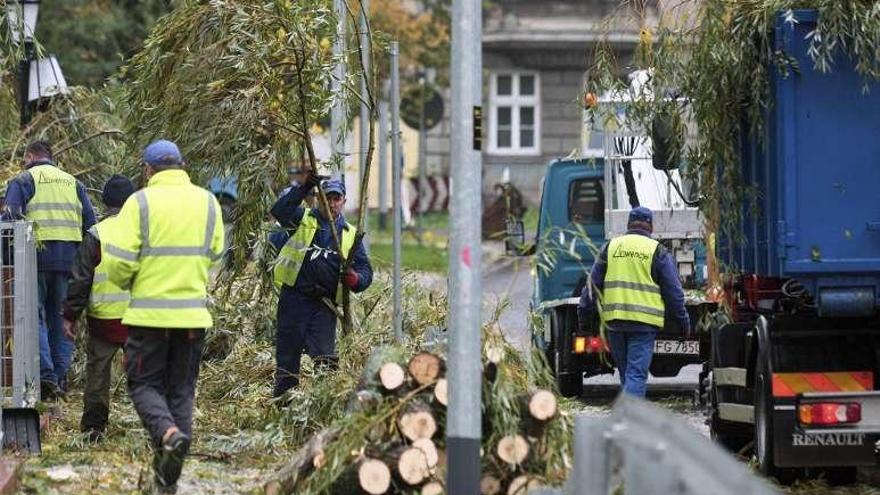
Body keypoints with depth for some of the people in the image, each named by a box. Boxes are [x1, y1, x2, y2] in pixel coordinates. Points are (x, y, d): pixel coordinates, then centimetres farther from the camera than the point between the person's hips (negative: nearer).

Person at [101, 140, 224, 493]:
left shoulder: (141, 202, -8)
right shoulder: (207, 202, 4)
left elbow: (118, 261, -11)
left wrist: (128, 283, 10)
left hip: (149, 312, -3)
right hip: (193, 313, 3)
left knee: (144, 384, 9)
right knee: (181, 389, 12)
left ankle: (167, 432, -22)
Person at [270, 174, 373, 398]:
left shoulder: (350, 234, 14)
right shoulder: (304, 219, 7)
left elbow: (366, 270, 11)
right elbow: (279, 211, -13)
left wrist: (356, 279, -13)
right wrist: (304, 188, -22)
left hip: (324, 304, 1)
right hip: (295, 297, -1)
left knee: (325, 356, -8)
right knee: (287, 356, 2)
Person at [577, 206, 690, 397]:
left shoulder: (611, 247, 11)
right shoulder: (657, 251, 1)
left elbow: (593, 285, 12)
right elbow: (673, 292, 3)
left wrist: (584, 316, 18)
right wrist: (683, 321, 11)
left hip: (614, 322, 4)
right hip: (643, 322, -4)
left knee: (625, 373, 16)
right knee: (636, 373, -7)